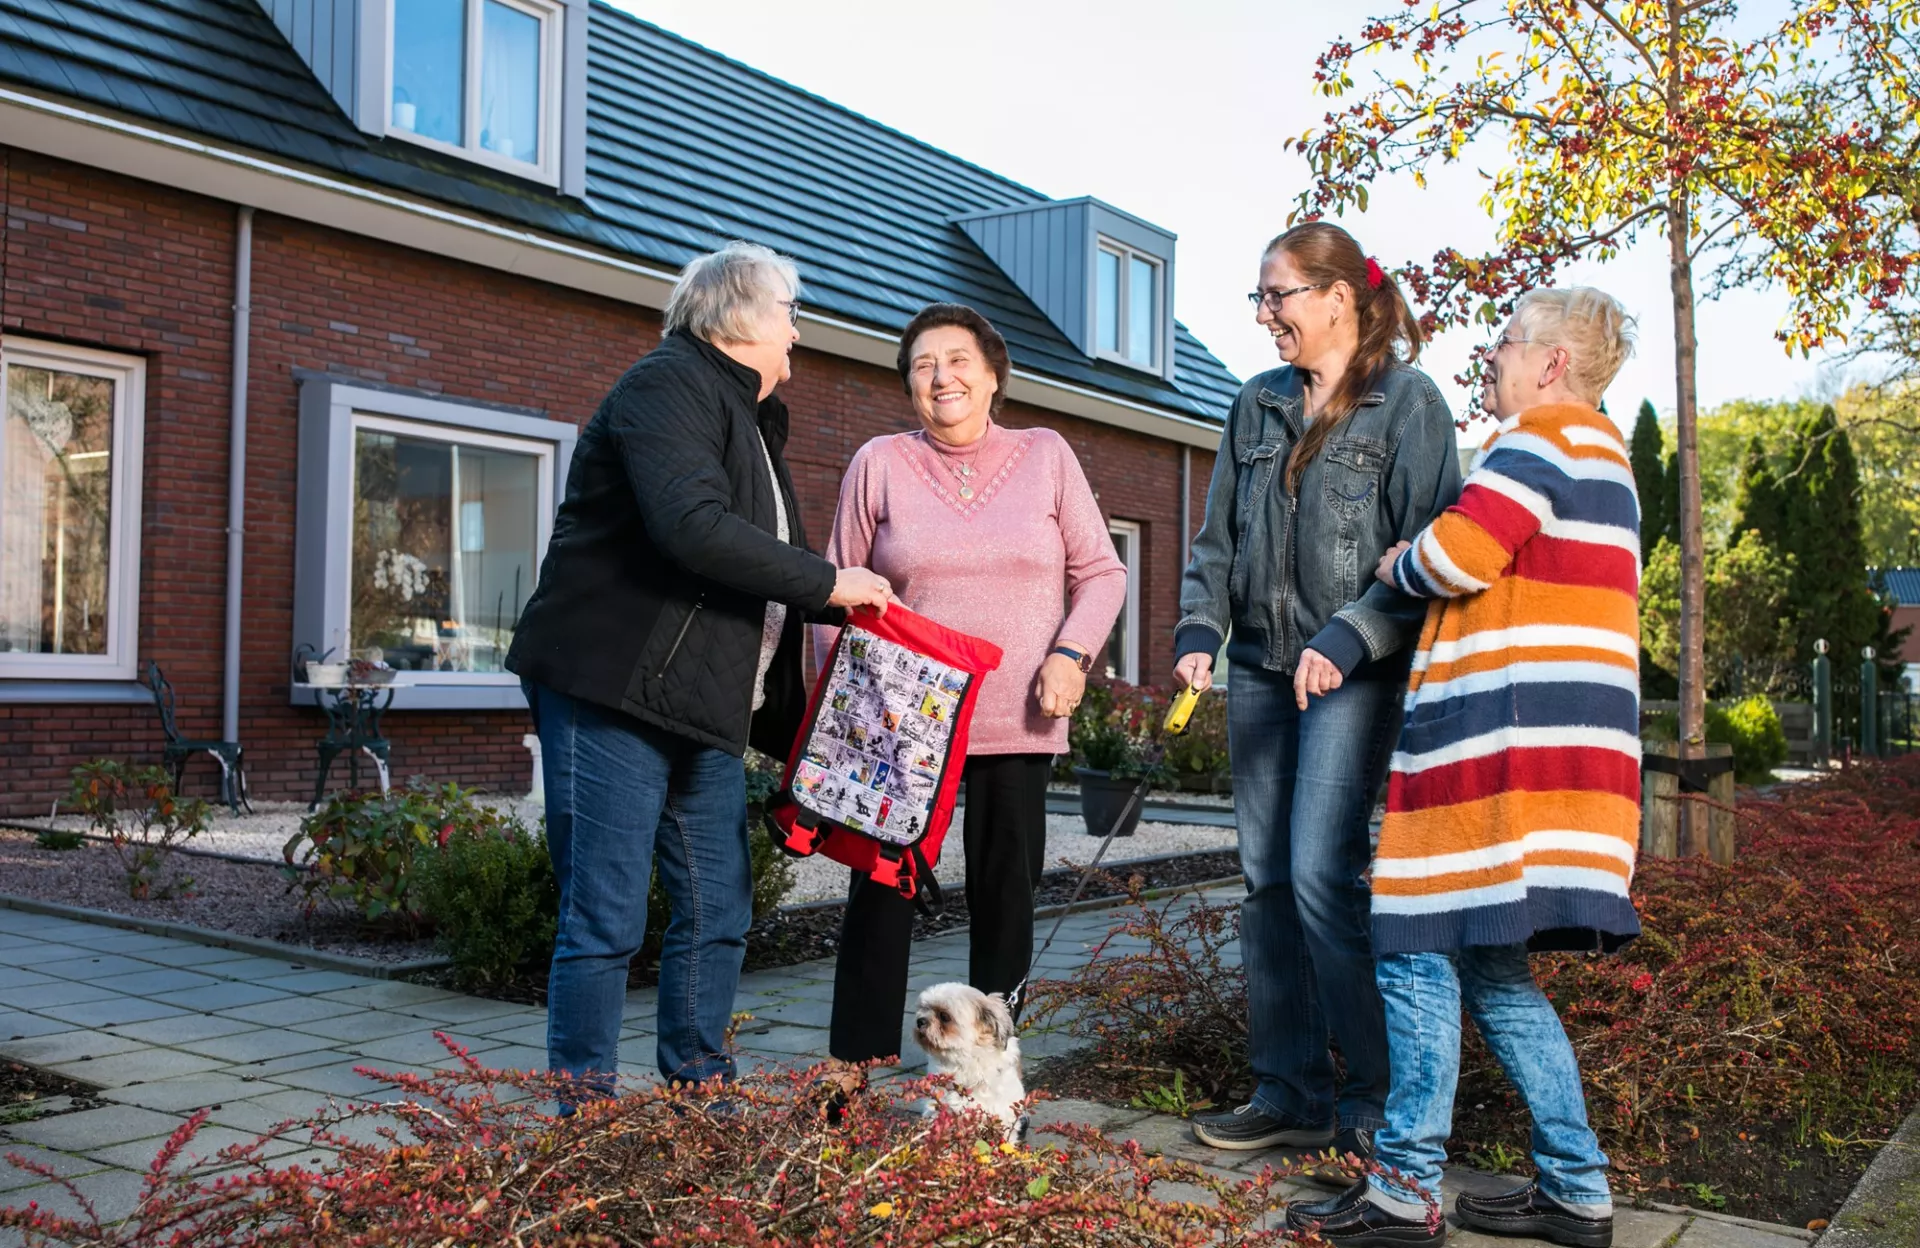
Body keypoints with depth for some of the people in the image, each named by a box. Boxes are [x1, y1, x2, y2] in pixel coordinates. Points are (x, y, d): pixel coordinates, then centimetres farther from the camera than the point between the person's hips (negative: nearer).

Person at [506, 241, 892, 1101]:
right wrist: (827, 585, -18)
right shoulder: (669, 385, -9)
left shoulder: (749, 415, 22)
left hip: (704, 707, 9)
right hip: (613, 693, -9)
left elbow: (763, 563, 22)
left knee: (718, 915, 10)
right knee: (606, 920, -4)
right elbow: (692, 527, -26)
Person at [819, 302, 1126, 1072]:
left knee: (1006, 893, 6)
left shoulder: (1046, 456, 7)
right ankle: (859, 1071, 10)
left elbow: (1100, 572, 8)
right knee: (883, 892, 0)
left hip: (1017, 721, 1)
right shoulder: (879, 463, 5)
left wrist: (1072, 654, -8)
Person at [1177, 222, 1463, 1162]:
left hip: (1353, 674, -6)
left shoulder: (1408, 399, -3)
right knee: (1267, 880, 7)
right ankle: (1289, 1094, 17)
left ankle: (1380, 1097, 2)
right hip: (1260, 667, 6)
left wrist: (1347, 640, -20)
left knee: (1322, 874, -14)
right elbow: (1218, 538, 17)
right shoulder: (1256, 405, 15)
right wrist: (1198, 630, 2)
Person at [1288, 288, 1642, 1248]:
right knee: (1489, 967, 13)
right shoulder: (1601, 452, 26)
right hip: (1551, 749, 10)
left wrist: (1398, 565, 3)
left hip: (1508, 739, -10)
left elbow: (1457, 554, -18)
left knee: (1418, 951, -6)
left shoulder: (1544, 438, -7)